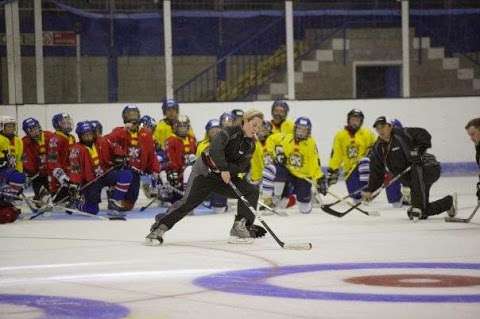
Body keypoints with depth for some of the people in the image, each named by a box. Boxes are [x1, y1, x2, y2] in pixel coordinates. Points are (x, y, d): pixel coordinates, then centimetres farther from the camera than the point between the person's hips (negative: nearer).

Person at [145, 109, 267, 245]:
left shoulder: (250, 144, 2)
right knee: (189, 201, -20)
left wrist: (227, 168, -24)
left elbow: (243, 167, -9)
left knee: (252, 191, -8)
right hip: (204, 171, -6)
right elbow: (215, 149, -33)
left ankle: (240, 228, -5)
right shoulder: (230, 132, -15)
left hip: (226, 175, 6)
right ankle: (159, 228, -14)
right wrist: (224, 168, -40)